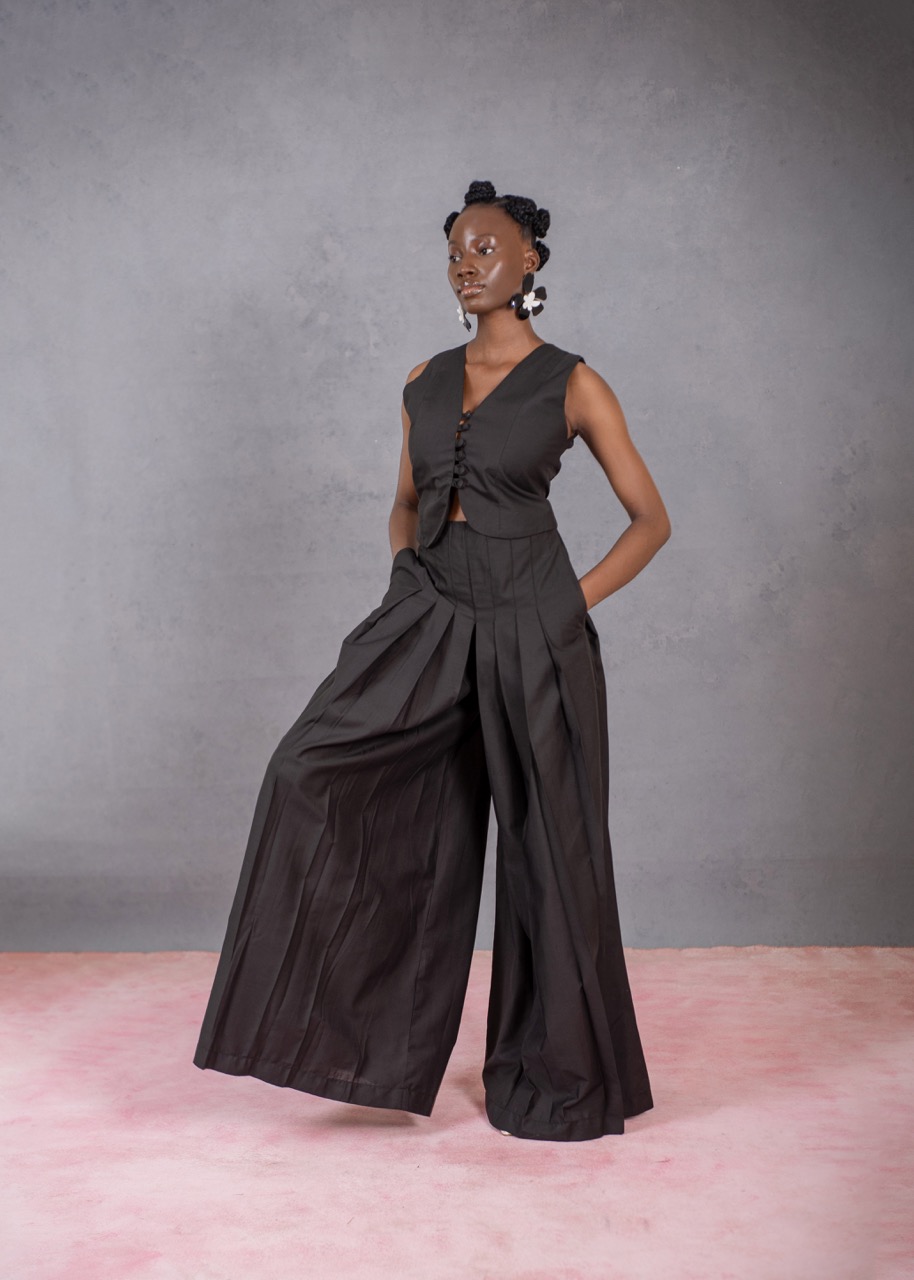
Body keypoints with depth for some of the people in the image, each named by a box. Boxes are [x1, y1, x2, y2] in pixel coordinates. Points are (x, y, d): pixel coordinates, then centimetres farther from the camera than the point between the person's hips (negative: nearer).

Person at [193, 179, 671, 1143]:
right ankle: (361, 1030, -3)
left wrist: (573, 605, -7)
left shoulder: (572, 385, -2)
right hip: (426, 618, 4)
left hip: (528, 632, -4)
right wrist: (407, 574, 5)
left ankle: (561, 1074, 23)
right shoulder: (426, 382, 12)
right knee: (312, 773, -14)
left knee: (546, 847, 4)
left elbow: (651, 519, 2)